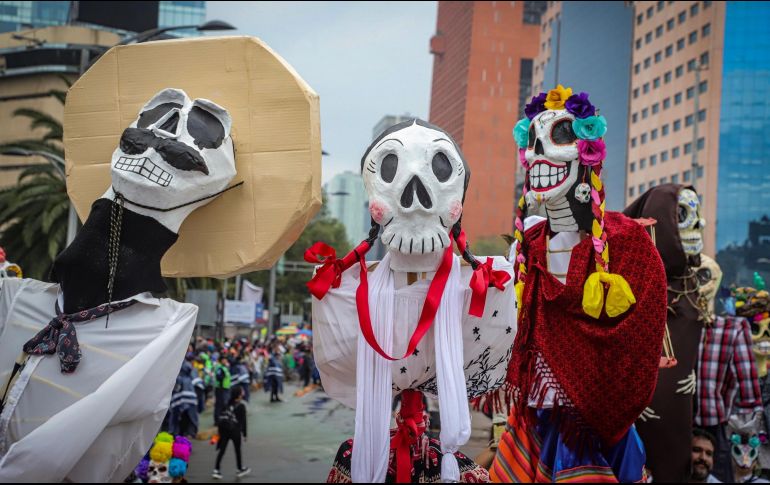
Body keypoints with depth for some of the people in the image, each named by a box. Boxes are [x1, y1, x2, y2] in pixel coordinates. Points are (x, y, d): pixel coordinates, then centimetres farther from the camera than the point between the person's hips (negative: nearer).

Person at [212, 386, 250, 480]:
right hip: (234, 430, -5)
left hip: (223, 429, 5)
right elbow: (243, 421, -7)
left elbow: (221, 417, 9)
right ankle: (240, 469, 26)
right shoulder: (241, 406, -7)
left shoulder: (228, 404, 8)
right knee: (238, 450, 13)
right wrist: (244, 434, 0)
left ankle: (216, 470, 3)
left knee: (222, 450, 8)